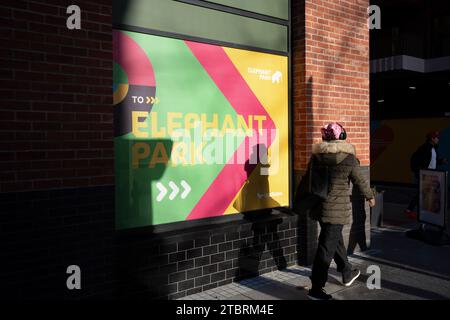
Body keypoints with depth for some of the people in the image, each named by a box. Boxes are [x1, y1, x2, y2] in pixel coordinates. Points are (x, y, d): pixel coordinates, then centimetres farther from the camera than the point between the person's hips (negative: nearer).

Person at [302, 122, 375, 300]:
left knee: (336, 240, 23)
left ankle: (347, 273, 44)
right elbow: (360, 180, -1)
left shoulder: (316, 155, 2)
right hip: (337, 209, -6)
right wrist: (370, 196, 17)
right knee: (327, 247, -1)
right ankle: (316, 289, 4)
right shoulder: (348, 158, -10)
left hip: (320, 206, 6)